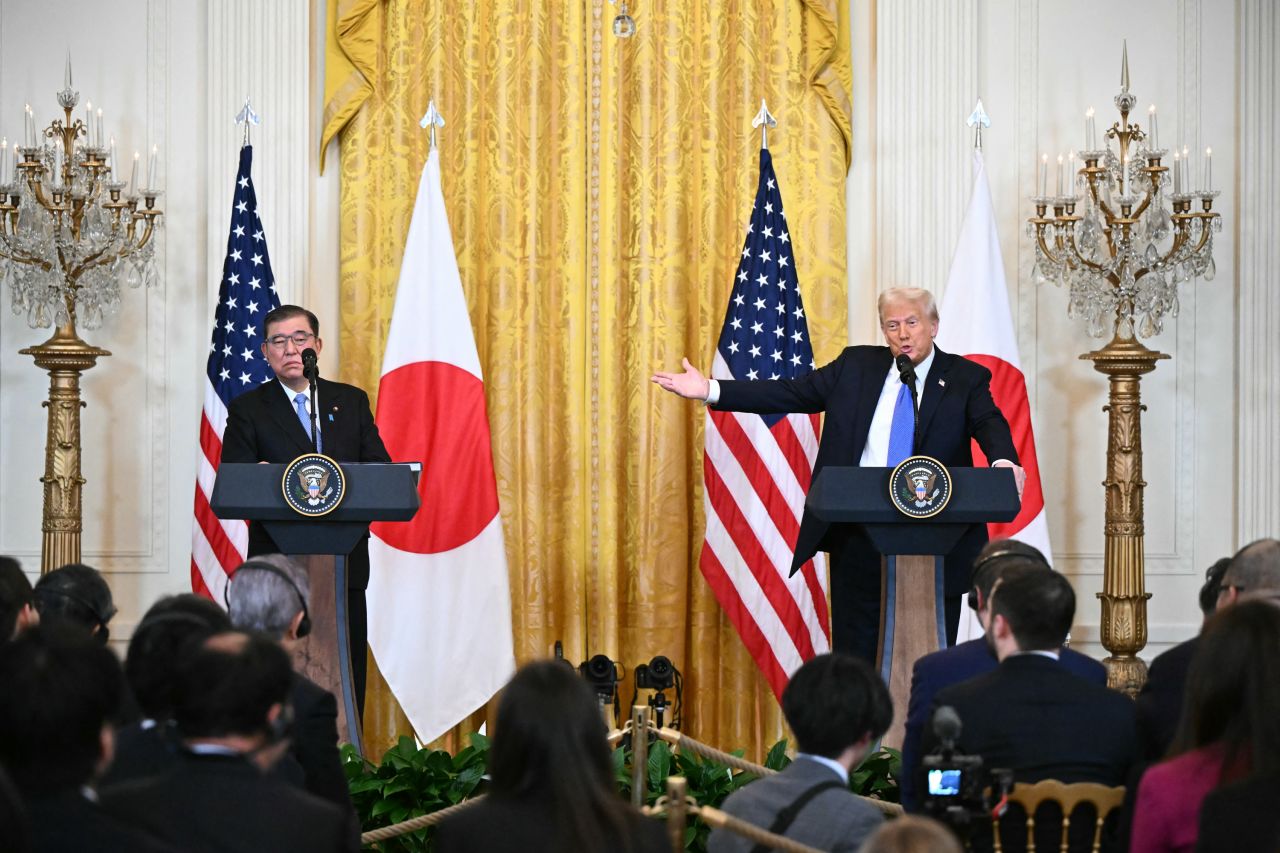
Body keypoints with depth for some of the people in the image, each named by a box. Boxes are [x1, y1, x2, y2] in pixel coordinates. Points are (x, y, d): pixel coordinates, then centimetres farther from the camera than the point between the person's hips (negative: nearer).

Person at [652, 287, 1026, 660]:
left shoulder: (966, 378, 3)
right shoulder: (855, 366, 10)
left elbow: (990, 423, -14)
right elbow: (792, 393, 8)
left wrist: (1004, 462, -38)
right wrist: (711, 390, -1)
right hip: (857, 537, 2)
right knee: (853, 653, 4)